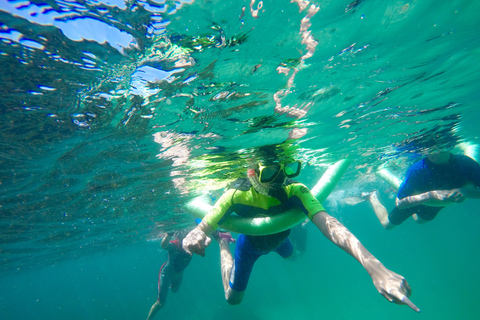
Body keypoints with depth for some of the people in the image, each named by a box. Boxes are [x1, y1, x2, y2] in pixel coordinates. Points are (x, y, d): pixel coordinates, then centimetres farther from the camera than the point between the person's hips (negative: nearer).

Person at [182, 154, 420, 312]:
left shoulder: (295, 191, -41)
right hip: (250, 244, -2)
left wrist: (374, 267, -71)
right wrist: (195, 236, -67)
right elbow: (202, 228, -39)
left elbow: (326, 222, -56)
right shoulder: (237, 196, -43)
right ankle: (224, 244, 33)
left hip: (277, 238, 2)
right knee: (233, 298, 14)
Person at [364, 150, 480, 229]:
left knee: (420, 220, 35)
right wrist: (430, 195, -51)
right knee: (387, 224, 14)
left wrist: (465, 191, -43)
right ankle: (373, 197, 36)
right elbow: (399, 203, -40)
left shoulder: (465, 163, -34)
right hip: (415, 201, -4)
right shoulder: (417, 170, -43)